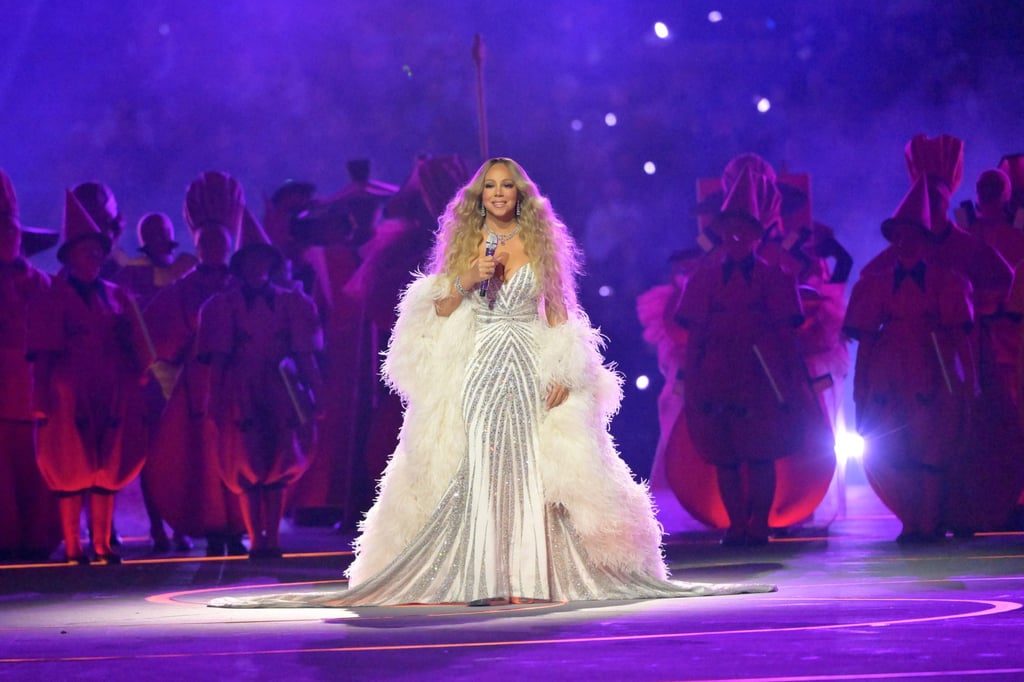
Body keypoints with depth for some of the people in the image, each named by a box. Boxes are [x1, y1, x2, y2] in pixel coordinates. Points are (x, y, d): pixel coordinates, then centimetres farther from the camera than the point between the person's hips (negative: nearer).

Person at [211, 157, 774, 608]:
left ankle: (535, 571, -1)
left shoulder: (541, 243, 6)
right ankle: (477, 575, -8)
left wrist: (563, 374, -4)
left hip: (531, 371, 0)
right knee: (472, 468, -7)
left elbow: (558, 310, 5)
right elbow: (439, 311, 6)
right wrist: (469, 280, -12)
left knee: (531, 467, -5)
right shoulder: (463, 243, 8)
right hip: (474, 369, 0)